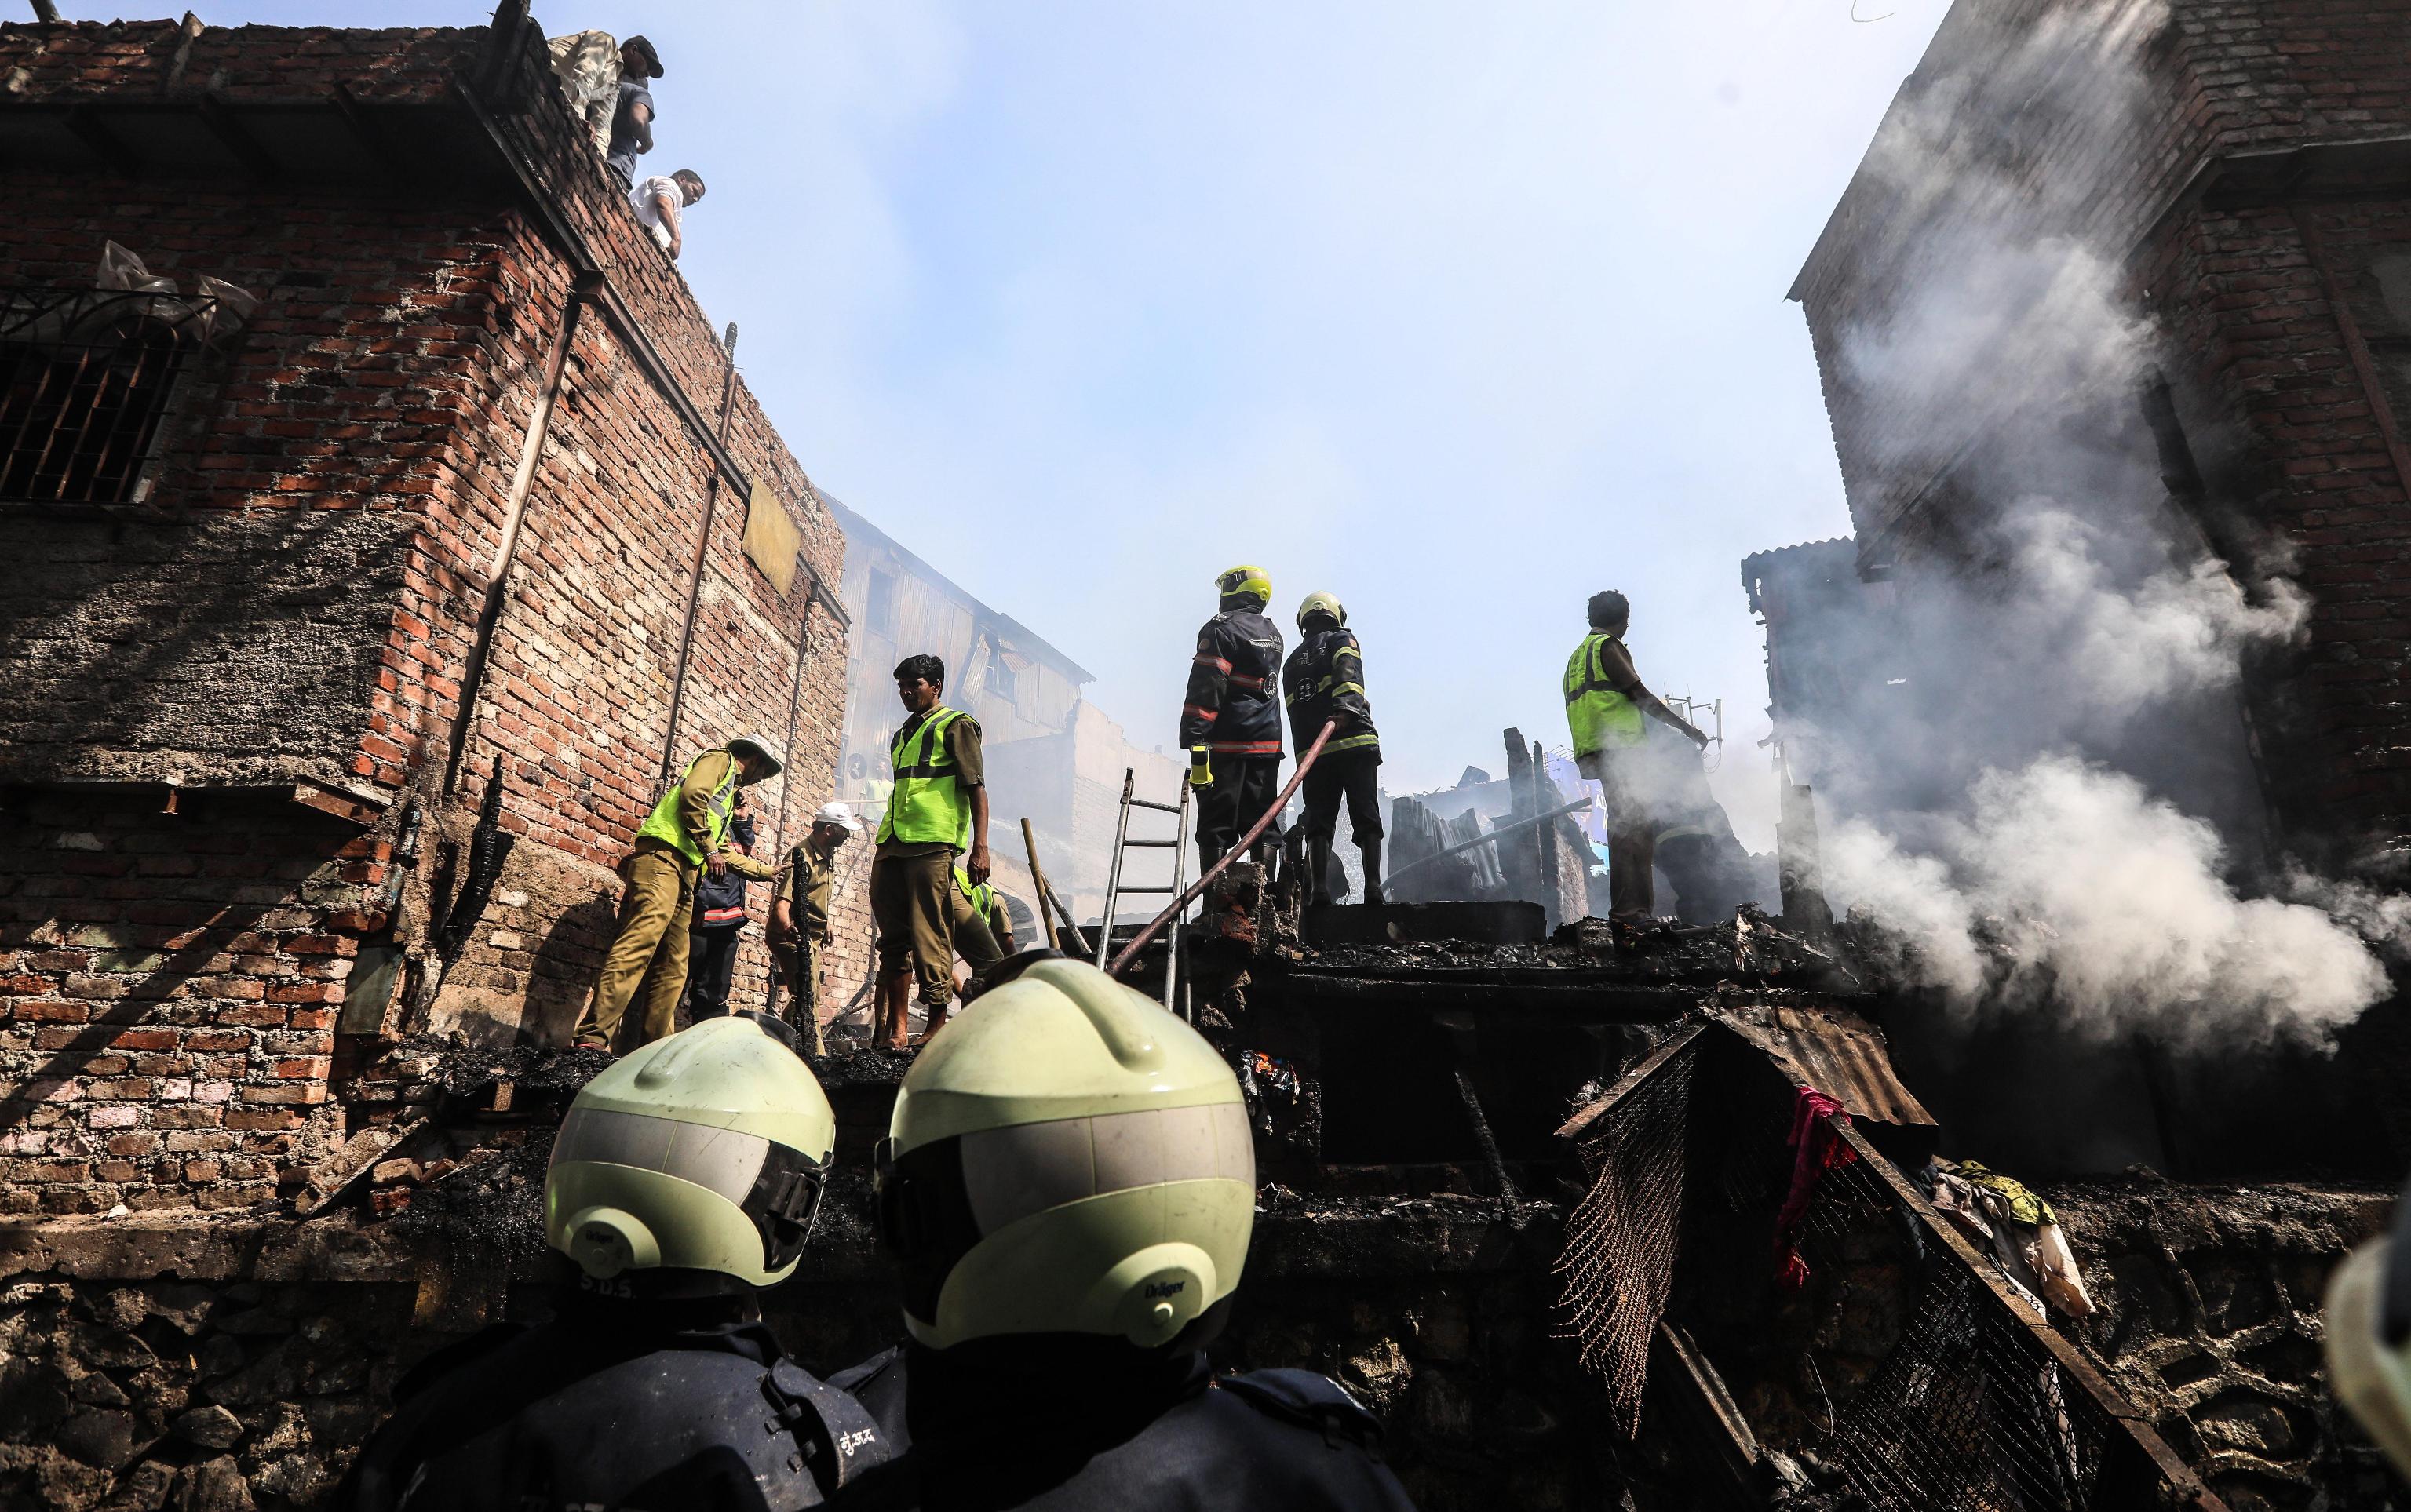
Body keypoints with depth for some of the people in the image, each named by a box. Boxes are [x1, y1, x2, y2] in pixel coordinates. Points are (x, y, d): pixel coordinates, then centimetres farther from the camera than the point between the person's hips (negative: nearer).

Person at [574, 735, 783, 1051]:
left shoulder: (727, 794, 37)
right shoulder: (721, 759, 12)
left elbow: (726, 854, 39)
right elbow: (692, 794, -9)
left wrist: (771, 871, 44)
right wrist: (708, 848, -9)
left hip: (684, 874, 10)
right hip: (663, 858, -10)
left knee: (673, 969, 4)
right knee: (639, 944, -23)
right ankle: (594, 1038, -32)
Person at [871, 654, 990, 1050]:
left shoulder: (955, 725, 3)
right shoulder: (901, 736, 26)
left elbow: (977, 788, -5)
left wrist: (980, 848, -15)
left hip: (933, 844, -8)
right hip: (891, 846, 8)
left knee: (930, 939, -8)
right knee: (894, 939, 7)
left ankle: (937, 1025, -2)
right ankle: (895, 1028, 13)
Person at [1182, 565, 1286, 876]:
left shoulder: (1221, 628, -7)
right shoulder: (1274, 635, 18)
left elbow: (1206, 689, -16)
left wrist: (1195, 741, -19)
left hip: (1227, 745, -7)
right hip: (1268, 743, 7)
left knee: (1216, 828, -4)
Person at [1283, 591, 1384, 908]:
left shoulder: (1291, 662, 25)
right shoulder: (1343, 640, 11)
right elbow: (1347, 671, -13)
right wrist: (1346, 701, -29)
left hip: (1312, 753, 3)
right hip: (1356, 743, -3)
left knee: (1319, 822, 2)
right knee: (1366, 818, -2)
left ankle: (1320, 889, -11)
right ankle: (1373, 887, -12)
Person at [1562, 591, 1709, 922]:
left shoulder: (1578, 656, 27)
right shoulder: (1607, 647, -1)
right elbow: (1641, 696, -7)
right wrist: (1687, 728, -1)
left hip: (1597, 755, 10)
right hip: (1621, 749, -10)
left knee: (1627, 830, 8)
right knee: (1634, 828, -15)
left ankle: (1629, 911, 6)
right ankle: (1632, 910, -21)